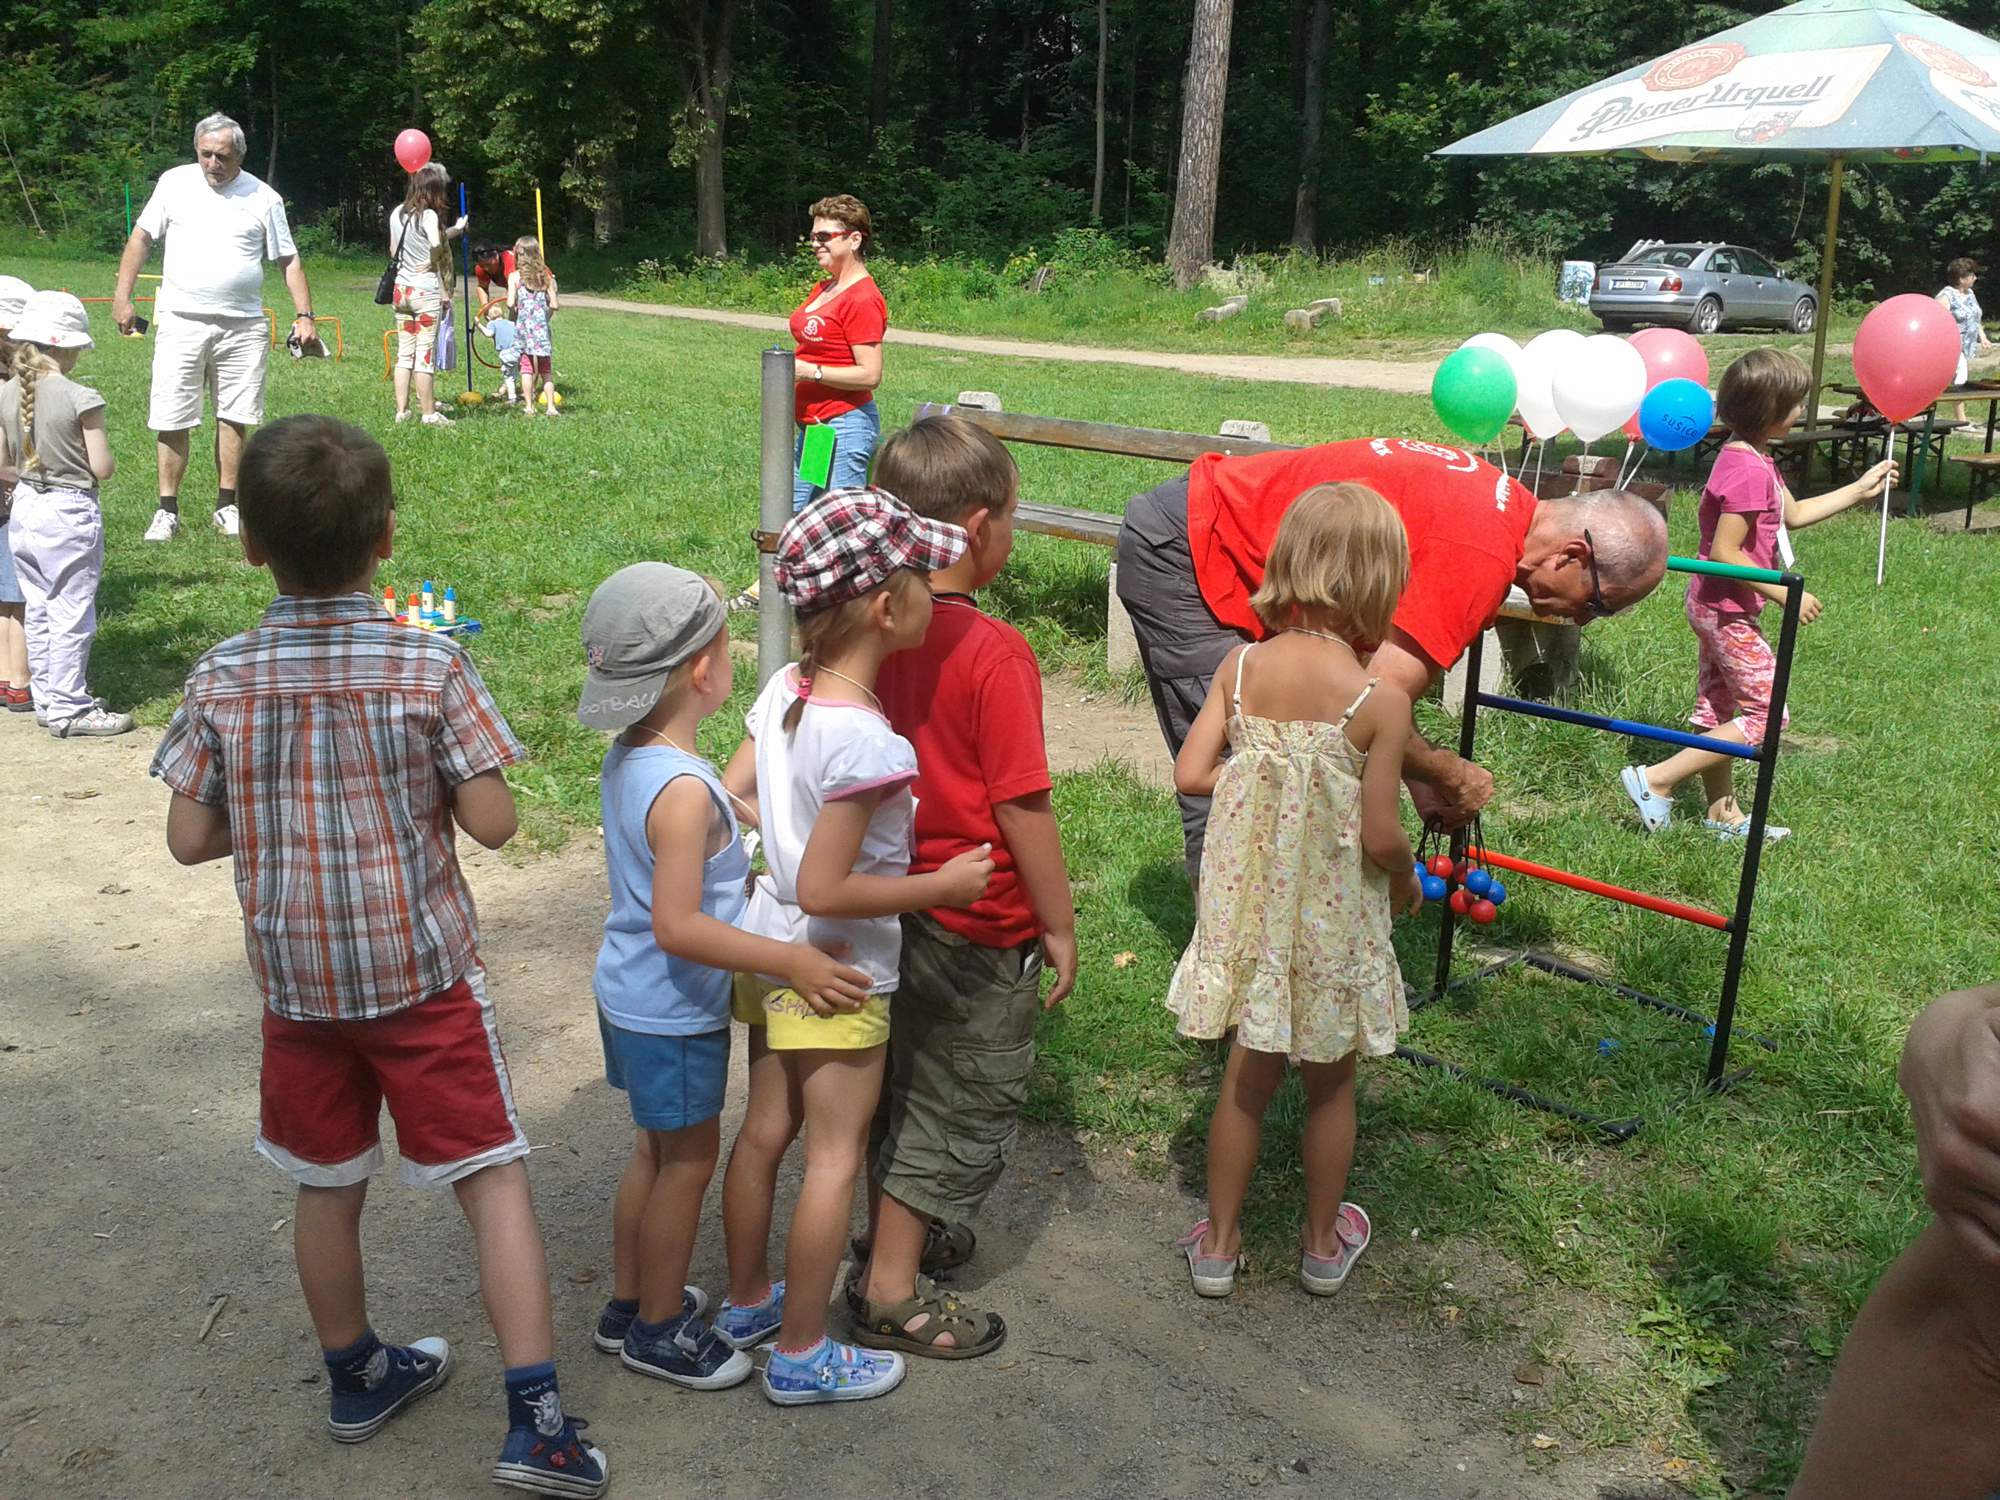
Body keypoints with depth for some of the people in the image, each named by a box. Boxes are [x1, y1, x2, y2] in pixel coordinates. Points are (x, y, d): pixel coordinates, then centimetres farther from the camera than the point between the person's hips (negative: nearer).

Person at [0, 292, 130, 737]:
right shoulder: (81, 398, -17)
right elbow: (102, 468, -16)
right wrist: (106, 456, 5)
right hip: (70, 513, -6)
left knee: (37, 612, 16)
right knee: (71, 617, 1)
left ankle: (45, 700, 25)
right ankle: (68, 709, 7)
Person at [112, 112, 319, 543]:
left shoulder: (263, 198, 5)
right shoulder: (174, 183, 7)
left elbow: (289, 260, 8)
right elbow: (141, 238, 11)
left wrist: (305, 315, -3)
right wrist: (122, 296, 4)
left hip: (243, 326, 0)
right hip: (181, 320, 0)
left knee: (234, 417, 3)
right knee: (172, 420, -2)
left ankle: (226, 506, 14)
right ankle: (167, 511, 6)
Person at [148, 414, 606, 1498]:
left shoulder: (219, 680, -7)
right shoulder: (430, 666, -15)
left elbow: (190, 837, -2)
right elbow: (492, 822, -13)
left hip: (295, 980, 3)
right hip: (422, 971, -3)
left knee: (326, 1186, 20)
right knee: (493, 1181, 5)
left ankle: (355, 1375, 40)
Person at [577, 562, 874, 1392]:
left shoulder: (627, 757, -1)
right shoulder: (684, 789, -29)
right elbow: (679, 927, -32)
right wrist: (792, 961, -29)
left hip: (629, 995, 9)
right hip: (673, 1012, -9)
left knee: (654, 1151, 23)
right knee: (688, 1163, 9)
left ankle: (629, 1303, 39)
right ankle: (659, 1329, 26)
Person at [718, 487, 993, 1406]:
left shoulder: (783, 690, -5)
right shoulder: (866, 742, -29)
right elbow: (823, 890, -27)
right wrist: (944, 884, -17)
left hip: (769, 949, 8)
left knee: (765, 1129, 22)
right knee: (835, 1157, 8)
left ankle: (746, 1298, 41)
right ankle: (800, 1355, 22)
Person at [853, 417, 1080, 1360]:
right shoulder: (994, 654, -25)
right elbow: (1022, 810, -21)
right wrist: (1060, 925, -9)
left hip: (892, 903, 7)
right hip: (979, 931, -7)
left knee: (905, 1080, 25)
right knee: (965, 1107, 10)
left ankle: (894, 1233, 44)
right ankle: (891, 1293, 21)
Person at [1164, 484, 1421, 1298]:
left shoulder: (1240, 666, -9)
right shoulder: (1380, 699, -19)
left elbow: (1191, 773, -11)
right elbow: (1381, 837, -17)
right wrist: (1407, 880, 5)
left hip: (1250, 907, 3)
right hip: (1334, 919, -3)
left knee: (1247, 1075, 20)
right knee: (1330, 1083, 19)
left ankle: (1219, 1242, 32)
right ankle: (1323, 1243, 38)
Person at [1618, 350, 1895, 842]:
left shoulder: (1751, 459, 10)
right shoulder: (1749, 472, -23)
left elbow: (1794, 514, 24)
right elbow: (1725, 553, -26)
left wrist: (1860, 490, 25)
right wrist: (1784, 593, -21)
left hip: (1713, 606, 11)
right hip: (1727, 610, -11)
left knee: (1717, 710, 16)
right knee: (1766, 713, -3)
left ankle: (1723, 814, 27)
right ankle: (1656, 780, -5)